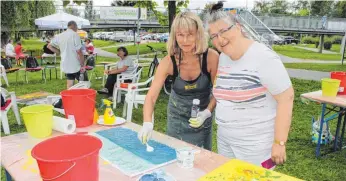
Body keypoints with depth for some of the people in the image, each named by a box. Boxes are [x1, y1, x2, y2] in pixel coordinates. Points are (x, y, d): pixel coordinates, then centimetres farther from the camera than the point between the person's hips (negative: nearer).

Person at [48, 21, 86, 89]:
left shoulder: (60, 36, 10)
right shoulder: (75, 35, -11)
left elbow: (49, 46, 18)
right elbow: (79, 52, -16)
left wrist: (60, 52, 15)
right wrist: (82, 65, -11)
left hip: (66, 65, 7)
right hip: (76, 65, -7)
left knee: (70, 85, 12)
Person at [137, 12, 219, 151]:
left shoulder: (212, 57, -25)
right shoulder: (169, 61, -24)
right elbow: (151, 96, -26)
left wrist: (207, 112, -26)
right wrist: (147, 123, -41)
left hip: (202, 112, 0)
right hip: (177, 113, 1)